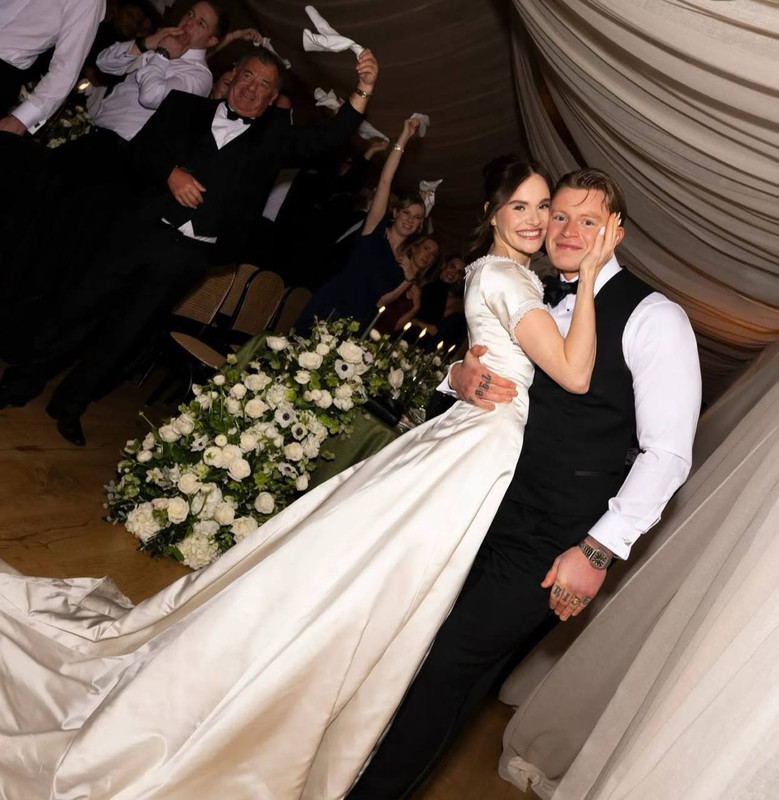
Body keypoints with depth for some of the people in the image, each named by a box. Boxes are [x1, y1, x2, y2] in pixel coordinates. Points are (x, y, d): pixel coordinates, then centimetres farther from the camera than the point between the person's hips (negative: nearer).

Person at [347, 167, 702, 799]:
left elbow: (668, 452, -11)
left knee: (449, 665, -5)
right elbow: (481, 365, 18)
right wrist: (462, 376, -7)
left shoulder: (655, 318, -8)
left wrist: (599, 552, -15)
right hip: (481, 510, 5)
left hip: (550, 549, -5)